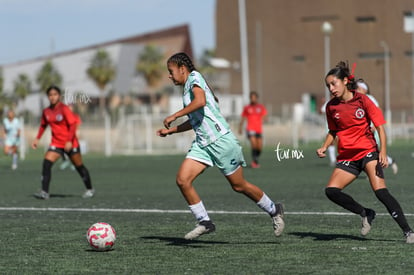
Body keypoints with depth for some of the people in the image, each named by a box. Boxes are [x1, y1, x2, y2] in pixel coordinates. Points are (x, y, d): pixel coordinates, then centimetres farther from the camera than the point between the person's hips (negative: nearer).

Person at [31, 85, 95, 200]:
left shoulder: (64, 109, -14)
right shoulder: (46, 111, 3)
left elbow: (73, 125, -17)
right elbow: (43, 125, 20)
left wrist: (69, 141, -25)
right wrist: (37, 138, 10)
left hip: (70, 144, -5)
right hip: (56, 143, 5)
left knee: (79, 166, 8)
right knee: (46, 163, -15)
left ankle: (90, 189, 26)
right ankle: (44, 192, -18)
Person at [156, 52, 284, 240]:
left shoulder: (194, 77, -8)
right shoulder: (187, 88, 19)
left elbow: (200, 101, -29)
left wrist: (174, 116, -24)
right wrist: (171, 131, 25)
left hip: (220, 140, -9)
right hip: (202, 144, 9)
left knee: (239, 186, 2)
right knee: (182, 180, -8)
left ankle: (274, 210, 22)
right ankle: (204, 222, -1)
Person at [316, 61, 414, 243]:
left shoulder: (362, 101, -7)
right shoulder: (331, 107, 3)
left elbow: (380, 126, -4)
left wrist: (383, 152, -16)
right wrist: (324, 147, 1)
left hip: (368, 152, -4)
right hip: (347, 157, 4)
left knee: (380, 191, -21)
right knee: (331, 190, -15)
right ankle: (365, 214, 6)